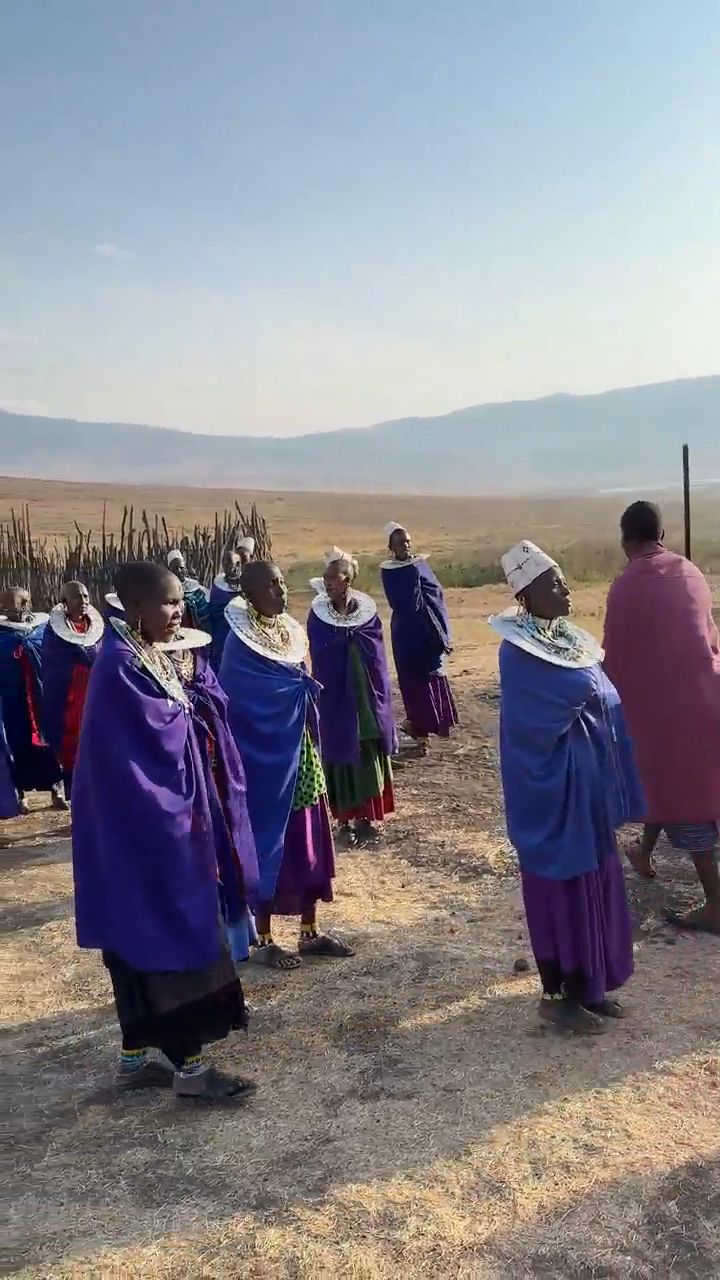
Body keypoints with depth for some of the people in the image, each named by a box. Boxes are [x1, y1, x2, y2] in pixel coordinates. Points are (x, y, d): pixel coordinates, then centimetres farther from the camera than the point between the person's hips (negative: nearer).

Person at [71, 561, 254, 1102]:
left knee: (145, 940, 16)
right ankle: (188, 1066, 12)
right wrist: (186, 710, -6)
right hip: (143, 826, -10)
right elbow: (160, 735, -22)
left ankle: (135, 1057, 27)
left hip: (162, 821, 10)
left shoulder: (152, 656, 9)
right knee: (173, 938, -1)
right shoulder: (120, 666, -20)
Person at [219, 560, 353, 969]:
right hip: (266, 759, -7)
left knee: (309, 841, 12)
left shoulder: (292, 631, 8)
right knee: (270, 843, 2)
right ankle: (264, 941, 16)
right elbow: (239, 705, -21)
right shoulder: (241, 643, -14)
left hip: (301, 755, 7)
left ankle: (310, 932, 24)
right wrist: (298, 685, -14)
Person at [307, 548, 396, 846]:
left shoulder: (367, 610, -2)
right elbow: (320, 659, -7)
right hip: (335, 697, -2)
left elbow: (377, 655, -2)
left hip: (367, 695, 2)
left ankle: (366, 815, 23)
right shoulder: (317, 616, -5)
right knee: (341, 755, 4)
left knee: (369, 756, 9)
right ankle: (345, 818, 15)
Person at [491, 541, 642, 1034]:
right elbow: (579, 693, -25)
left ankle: (587, 985, 29)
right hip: (555, 785, -8)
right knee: (560, 887, 2)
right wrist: (590, 689, -4)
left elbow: (604, 698, 9)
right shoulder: (519, 650, -17)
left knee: (594, 882, 15)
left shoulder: (568, 637, 8)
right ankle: (557, 995, 16)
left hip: (589, 780, 8)